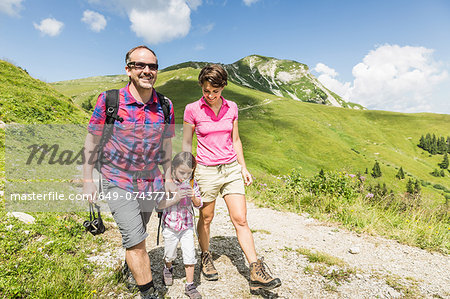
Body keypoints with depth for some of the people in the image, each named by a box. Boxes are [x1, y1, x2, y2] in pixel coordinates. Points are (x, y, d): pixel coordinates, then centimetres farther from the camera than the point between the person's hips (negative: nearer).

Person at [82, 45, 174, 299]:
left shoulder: (165, 106, -5)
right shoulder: (108, 100, -13)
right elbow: (92, 140, -3)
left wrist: (168, 178, 10)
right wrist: (87, 180, -1)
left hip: (150, 181, 3)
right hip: (117, 181, -3)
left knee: (137, 234, 21)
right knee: (136, 239, -7)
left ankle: (131, 266, 50)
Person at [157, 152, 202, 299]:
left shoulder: (192, 183, -6)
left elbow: (198, 204, 1)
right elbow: (159, 205, -16)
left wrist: (193, 197, -21)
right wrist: (175, 199, -28)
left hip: (187, 225, 2)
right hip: (170, 226, -1)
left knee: (190, 255, 0)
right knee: (170, 254, 18)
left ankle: (190, 285, 18)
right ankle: (168, 268, 52)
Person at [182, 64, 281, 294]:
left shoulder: (232, 108, 3)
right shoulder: (192, 110, -6)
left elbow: (235, 141, 11)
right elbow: (186, 143, 1)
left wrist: (244, 168, 10)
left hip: (231, 168, 2)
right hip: (207, 170, -2)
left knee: (241, 219, -1)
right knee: (206, 218, 13)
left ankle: (257, 274, 3)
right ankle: (206, 257, 39)